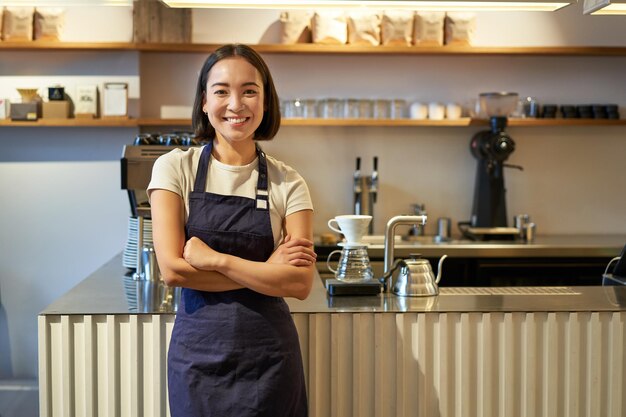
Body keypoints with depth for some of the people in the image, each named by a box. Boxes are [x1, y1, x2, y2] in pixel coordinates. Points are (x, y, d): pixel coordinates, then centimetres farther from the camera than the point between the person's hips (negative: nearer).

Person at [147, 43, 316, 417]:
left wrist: (214, 259, -18)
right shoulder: (175, 168, -4)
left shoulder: (287, 183, -2)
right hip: (198, 348, 0)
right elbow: (172, 268, -12)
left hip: (268, 352, 1)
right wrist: (265, 271, -13)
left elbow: (301, 283, -12)